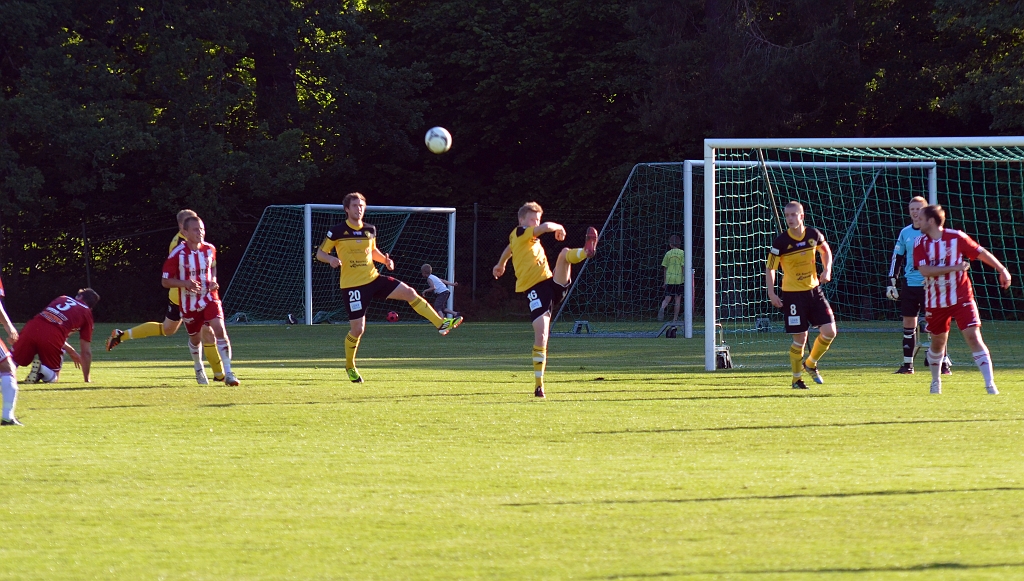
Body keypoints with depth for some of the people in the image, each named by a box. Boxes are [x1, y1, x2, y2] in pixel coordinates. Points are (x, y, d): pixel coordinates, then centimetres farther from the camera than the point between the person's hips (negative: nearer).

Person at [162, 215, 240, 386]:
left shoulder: (210, 249, -1)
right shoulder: (177, 254, -14)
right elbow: (165, 281, -9)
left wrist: (213, 281, 1)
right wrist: (185, 283, -26)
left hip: (209, 299, 1)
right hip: (189, 303, -1)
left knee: (220, 330, -18)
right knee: (195, 338, 14)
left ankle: (228, 374, -17)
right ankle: (199, 370, 43)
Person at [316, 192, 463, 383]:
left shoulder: (370, 230, 6)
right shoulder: (337, 231, -9)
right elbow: (320, 253, -4)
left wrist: (385, 259, 3)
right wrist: (331, 259, -26)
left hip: (373, 279, 5)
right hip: (353, 286, -5)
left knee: (409, 292, -9)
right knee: (357, 329, -5)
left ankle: (442, 324, -6)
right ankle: (350, 367, 19)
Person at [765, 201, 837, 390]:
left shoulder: (814, 235, -3)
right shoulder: (781, 242, -14)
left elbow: (825, 250, 18)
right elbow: (770, 268, -7)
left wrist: (827, 270, 2)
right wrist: (771, 293, -15)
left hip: (814, 290, 4)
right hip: (793, 294, -4)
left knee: (829, 331, -3)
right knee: (800, 337, -4)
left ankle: (810, 364, 22)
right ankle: (797, 379, 14)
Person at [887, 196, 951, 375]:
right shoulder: (905, 233, 10)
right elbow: (896, 258, 15)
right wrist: (891, 282, 9)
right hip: (909, 284, 4)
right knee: (908, 323, 4)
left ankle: (945, 363, -1)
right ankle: (908, 364, 9)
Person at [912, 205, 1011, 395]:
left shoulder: (956, 237, -7)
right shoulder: (921, 243, -2)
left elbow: (981, 253, 3)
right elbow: (925, 270, -15)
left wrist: (1002, 270, 5)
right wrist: (955, 268, -19)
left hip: (961, 299, -3)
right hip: (935, 303, 3)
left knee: (973, 337, -13)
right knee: (938, 342, 14)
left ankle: (990, 384, -16)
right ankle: (936, 381, 38)